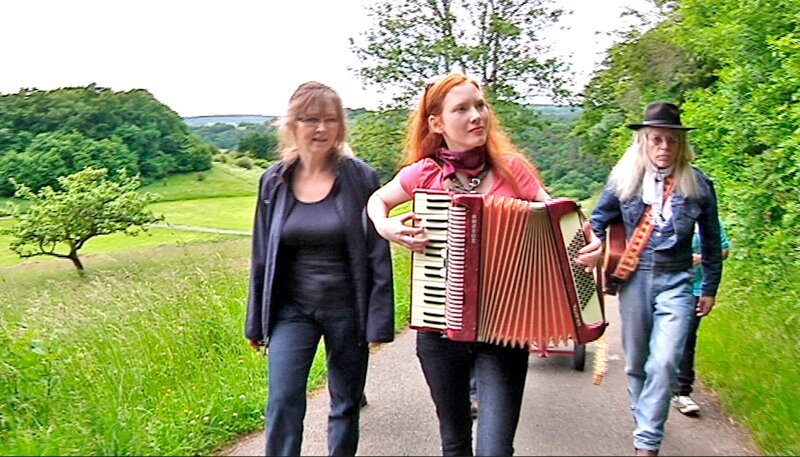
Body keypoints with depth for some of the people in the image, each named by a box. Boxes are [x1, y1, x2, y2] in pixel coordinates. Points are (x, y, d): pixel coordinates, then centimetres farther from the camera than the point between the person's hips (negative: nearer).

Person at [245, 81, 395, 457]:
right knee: (282, 403, -7)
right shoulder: (274, 180, -2)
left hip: (346, 309, -1)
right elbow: (262, 256, 5)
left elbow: (378, 256, -8)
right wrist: (256, 322, 8)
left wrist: (380, 321, -10)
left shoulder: (360, 178, -9)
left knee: (346, 405, 14)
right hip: (291, 309, 1)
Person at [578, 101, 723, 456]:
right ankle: (645, 423, 33)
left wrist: (709, 289, 12)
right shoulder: (624, 178, 2)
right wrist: (589, 254, -6)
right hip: (633, 279, 2)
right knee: (635, 363, 11)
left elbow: (711, 241, 9)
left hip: (676, 282, -1)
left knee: (664, 363, -13)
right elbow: (599, 221, 12)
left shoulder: (697, 184, 1)